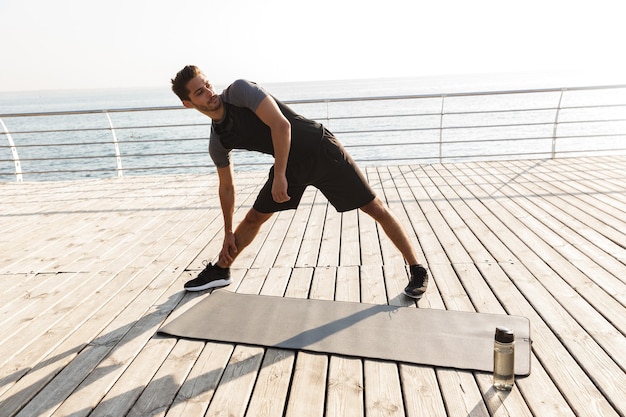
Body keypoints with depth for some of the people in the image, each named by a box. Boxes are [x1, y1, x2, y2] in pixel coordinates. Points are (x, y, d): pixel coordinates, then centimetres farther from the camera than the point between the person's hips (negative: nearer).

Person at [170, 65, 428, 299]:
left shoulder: (239, 91, -17)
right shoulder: (217, 142, 1)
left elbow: (280, 125, -26)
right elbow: (226, 187, 12)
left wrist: (279, 176, -24)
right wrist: (228, 232, 18)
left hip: (322, 152, -5)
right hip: (292, 165, 6)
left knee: (375, 208, -4)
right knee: (254, 218, 10)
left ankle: (417, 270, 9)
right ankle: (220, 270, 30)